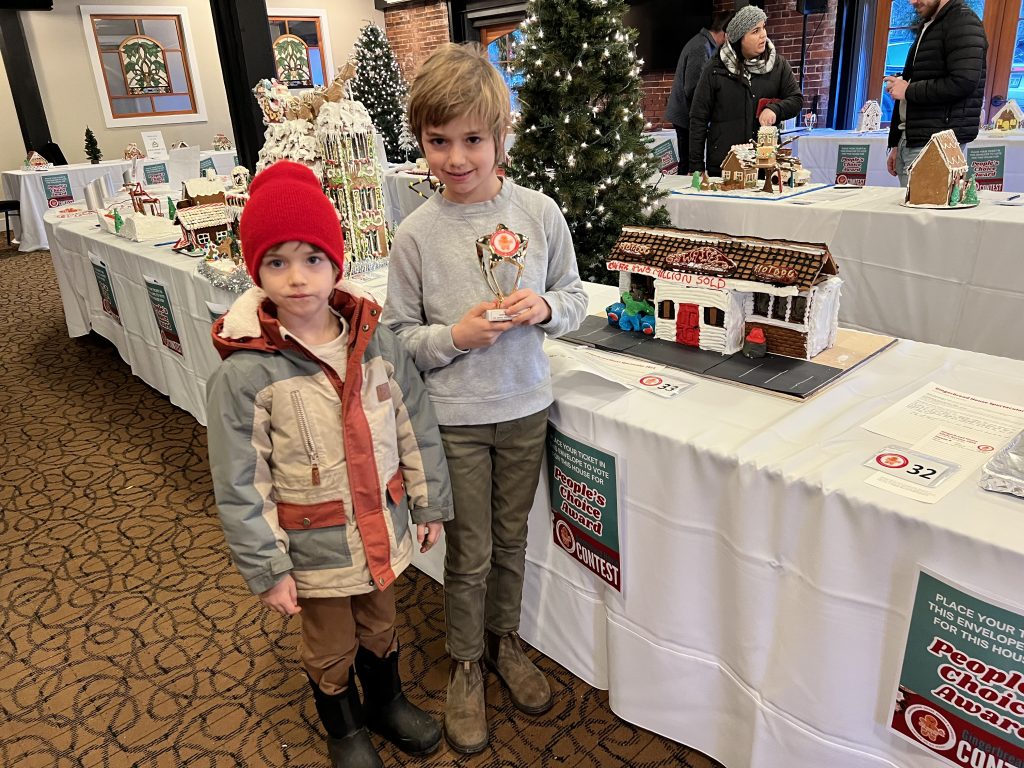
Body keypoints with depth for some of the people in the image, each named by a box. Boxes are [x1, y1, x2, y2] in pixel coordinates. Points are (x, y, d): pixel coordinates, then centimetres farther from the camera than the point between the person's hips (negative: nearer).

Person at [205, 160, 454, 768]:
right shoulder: (245, 374, -20)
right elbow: (241, 487, -15)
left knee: (381, 627, 26)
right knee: (331, 647, 21)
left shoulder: (377, 342, -10)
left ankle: (387, 701, 55)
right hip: (315, 548, -3)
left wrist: (430, 506, 4)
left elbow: (417, 428, -1)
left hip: (383, 530, 3)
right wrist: (267, 570, -11)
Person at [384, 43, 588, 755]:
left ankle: (505, 640, 46)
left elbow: (575, 298, 4)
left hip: (526, 407, 2)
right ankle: (467, 664, 37)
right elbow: (400, 336, -4)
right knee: (470, 552, 11)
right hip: (454, 418, -2)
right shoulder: (416, 234, -11)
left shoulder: (539, 213, -6)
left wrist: (544, 308, -17)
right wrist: (456, 335, -21)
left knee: (511, 538, 20)